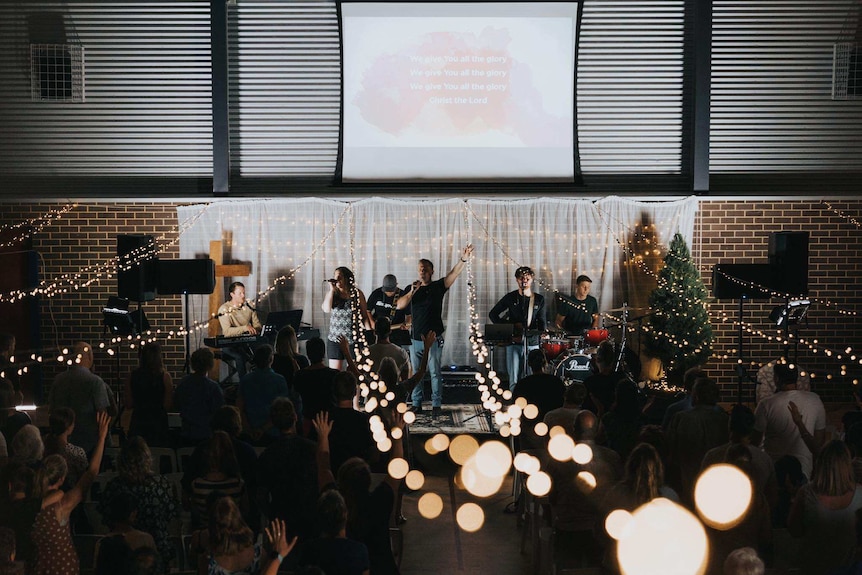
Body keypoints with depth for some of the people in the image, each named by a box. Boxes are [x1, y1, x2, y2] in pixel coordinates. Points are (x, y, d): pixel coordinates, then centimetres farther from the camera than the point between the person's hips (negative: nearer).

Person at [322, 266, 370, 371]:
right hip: (335, 339, 1)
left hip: (355, 339, -1)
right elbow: (326, 309, -11)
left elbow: (365, 316, 3)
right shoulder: (332, 293, 6)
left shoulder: (357, 293, 1)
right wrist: (332, 290, -10)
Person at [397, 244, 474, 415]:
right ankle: (416, 404, 15)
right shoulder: (411, 288, 8)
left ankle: (436, 404, 3)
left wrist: (463, 260, -32)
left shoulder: (438, 286, 0)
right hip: (415, 339, 3)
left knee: (435, 373, -1)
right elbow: (400, 305, -4)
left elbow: (454, 273, -15)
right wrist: (412, 292, -19)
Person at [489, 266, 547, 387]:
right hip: (514, 343, -1)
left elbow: (541, 322, 4)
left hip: (532, 343, 1)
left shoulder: (539, 299, 7)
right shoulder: (510, 298, 4)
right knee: (514, 380, -5)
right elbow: (492, 314, 8)